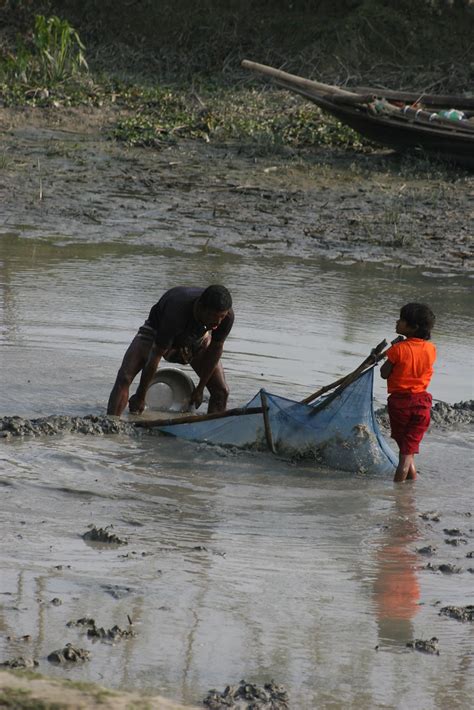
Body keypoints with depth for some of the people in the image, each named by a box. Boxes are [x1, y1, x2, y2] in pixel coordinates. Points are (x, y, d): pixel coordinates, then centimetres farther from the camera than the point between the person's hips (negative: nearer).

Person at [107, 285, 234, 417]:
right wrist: (140, 397, -27)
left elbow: (216, 349, -13)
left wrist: (200, 389, -8)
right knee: (124, 378, -22)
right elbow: (155, 356, -35)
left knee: (221, 391, -9)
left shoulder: (227, 316, -31)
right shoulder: (176, 313, -43)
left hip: (197, 338, 4)